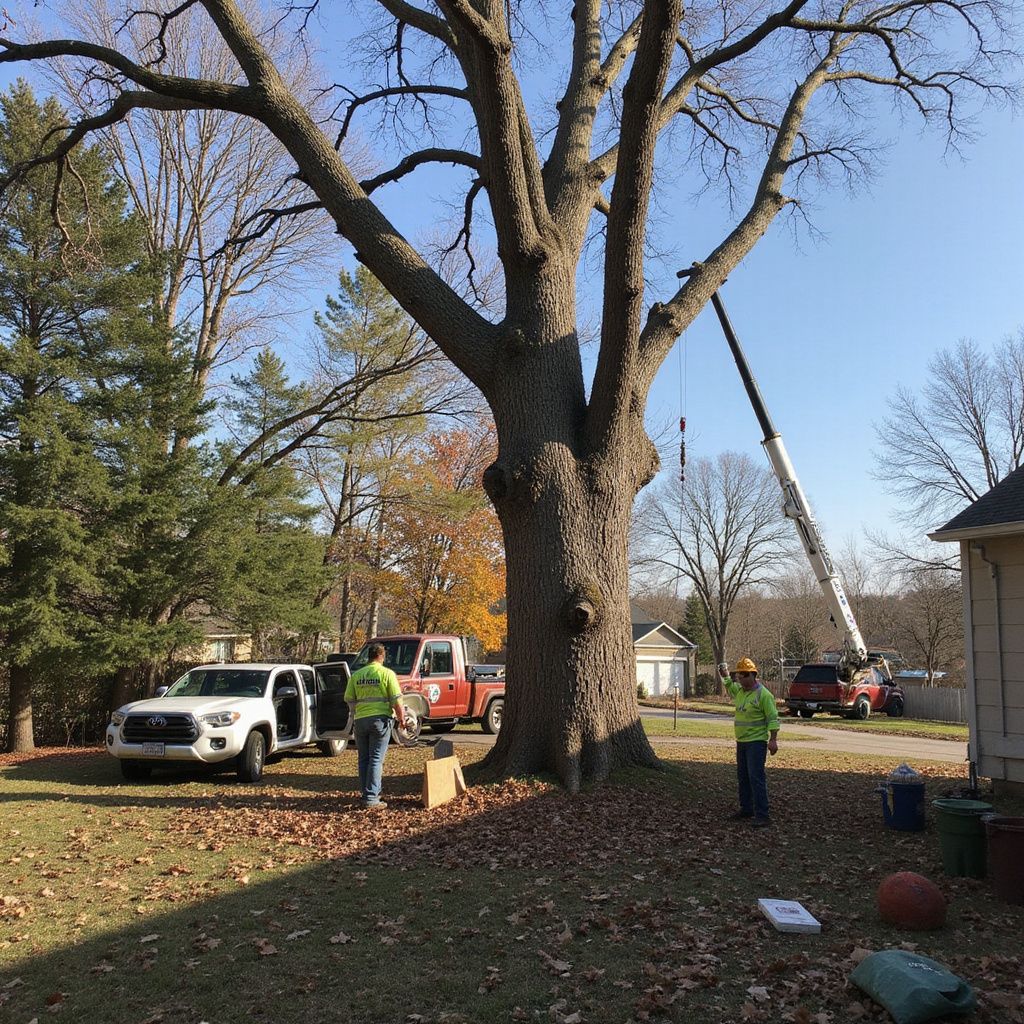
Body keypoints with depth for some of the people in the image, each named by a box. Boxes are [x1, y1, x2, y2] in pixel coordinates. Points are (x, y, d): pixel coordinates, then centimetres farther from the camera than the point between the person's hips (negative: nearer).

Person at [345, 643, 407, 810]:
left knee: (364, 759, 14)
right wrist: (402, 719, 6)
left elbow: (349, 699, 10)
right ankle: (371, 799, -4)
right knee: (376, 759, -1)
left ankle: (368, 794, 20)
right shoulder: (387, 673, -4)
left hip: (360, 720, 4)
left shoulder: (356, 675, 7)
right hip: (380, 719, -4)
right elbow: (396, 700, -7)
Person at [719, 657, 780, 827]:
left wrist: (773, 740, -22)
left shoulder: (763, 694, -14)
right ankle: (746, 809, 27)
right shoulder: (740, 691, 11)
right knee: (742, 776, 15)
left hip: (757, 742, -9)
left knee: (756, 778, -13)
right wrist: (725, 675, 26)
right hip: (741, 741, 9)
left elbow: (773, 718, -16)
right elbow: (730, 688, 37)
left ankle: (762, 815, -11)